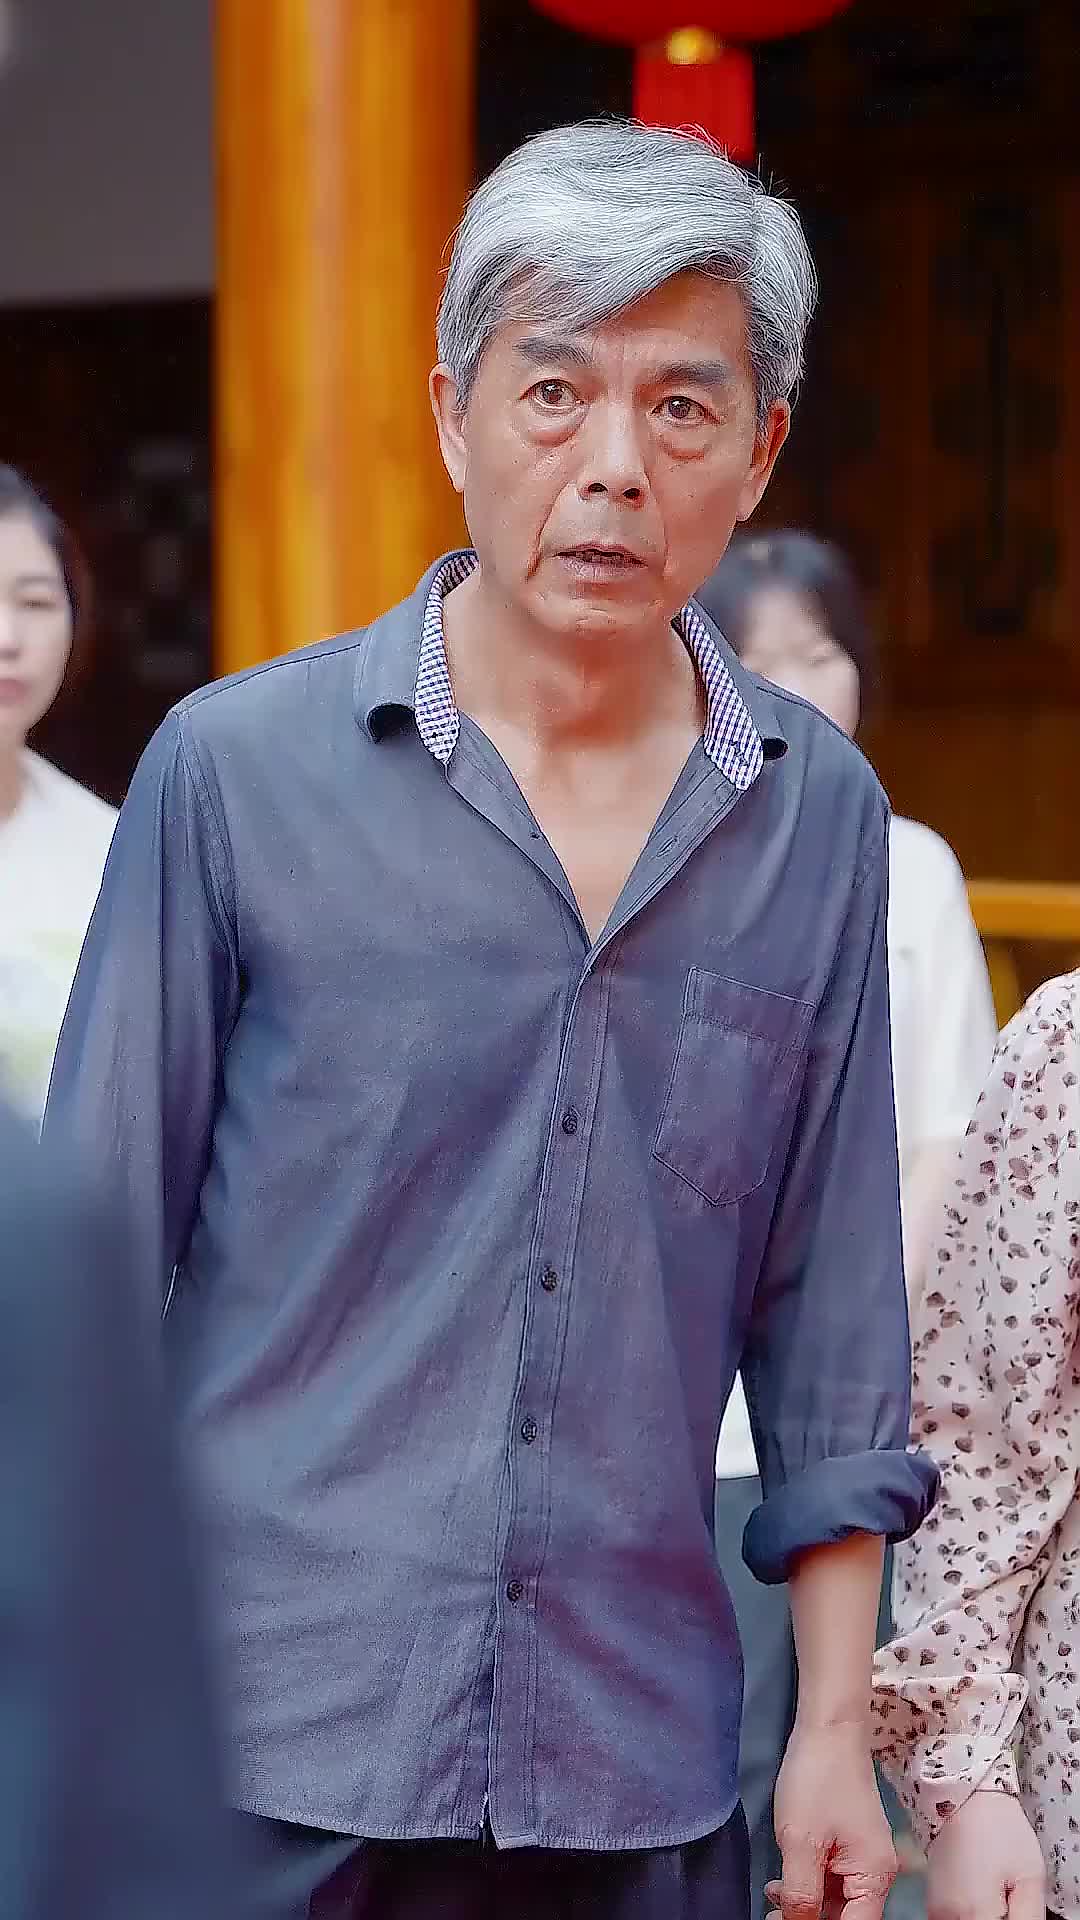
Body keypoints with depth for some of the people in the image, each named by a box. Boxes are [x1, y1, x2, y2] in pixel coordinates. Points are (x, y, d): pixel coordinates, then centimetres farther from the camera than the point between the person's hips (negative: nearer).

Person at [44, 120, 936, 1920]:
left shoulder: (818, 820, 4)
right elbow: (95, 1261, -1)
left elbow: (829, 1309, 10)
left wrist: (836, 1724, 7)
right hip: (264, 1762, -2)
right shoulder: (237, 768, -4)